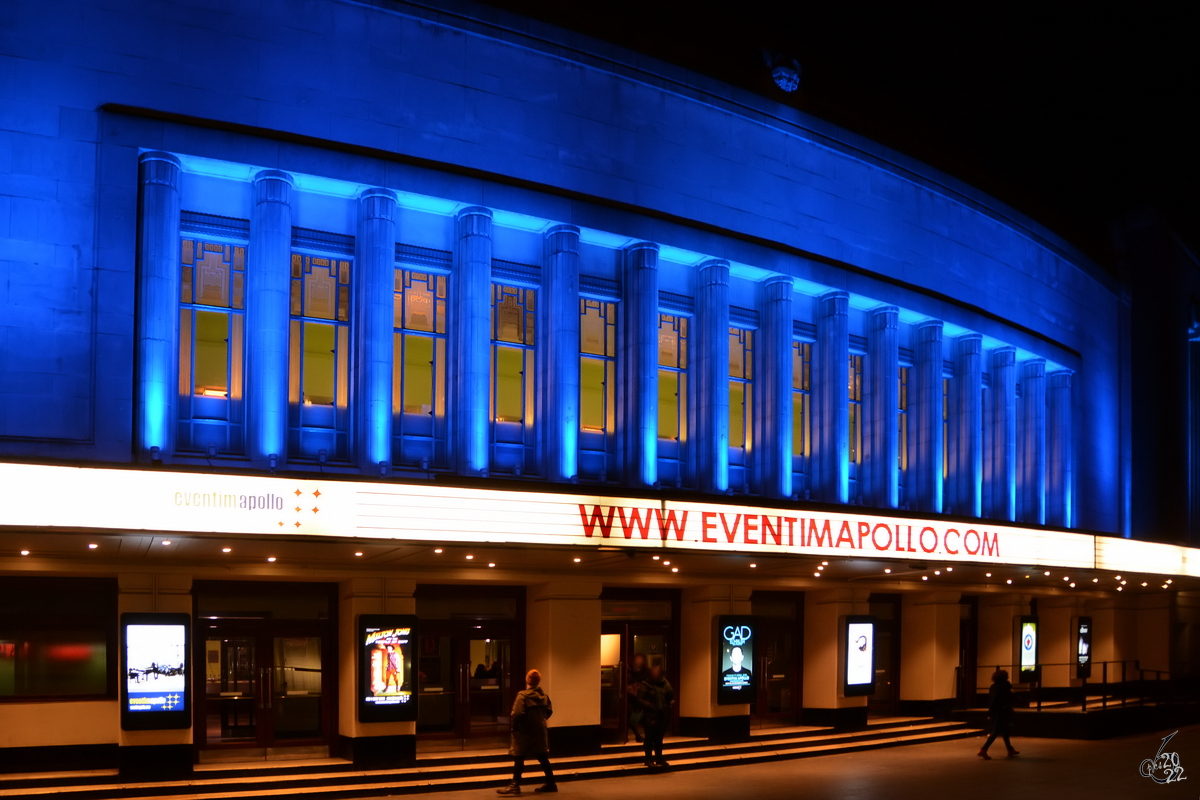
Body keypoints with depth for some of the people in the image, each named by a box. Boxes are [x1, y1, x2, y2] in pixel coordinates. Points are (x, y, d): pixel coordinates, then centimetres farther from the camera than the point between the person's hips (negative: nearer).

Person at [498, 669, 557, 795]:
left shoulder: (523, 695, -14)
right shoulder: (544, 696, 5)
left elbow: (517, 714, -20)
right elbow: (549, 711, 8)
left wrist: (515, 727, -7)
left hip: (524, 732, -6)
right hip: (540, 731, 6)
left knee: (518, 758, -2)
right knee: (543, 758, 13)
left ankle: (515, 785, -4)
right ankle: (550, 783, 17)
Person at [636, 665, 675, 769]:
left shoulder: (665, 683, 5)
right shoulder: (645, 685, -8)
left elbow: (671, 695, 15)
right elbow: (640, 700, -11)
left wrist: (672, 701, -7)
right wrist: (651, 706, -20)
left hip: (663, 716, 4)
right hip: (650, 717, -4)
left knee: (659, 739, 15)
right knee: (650, 738, 1)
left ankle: (659, 758, 26)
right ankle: (649, 759, 10)